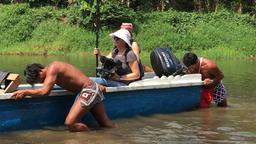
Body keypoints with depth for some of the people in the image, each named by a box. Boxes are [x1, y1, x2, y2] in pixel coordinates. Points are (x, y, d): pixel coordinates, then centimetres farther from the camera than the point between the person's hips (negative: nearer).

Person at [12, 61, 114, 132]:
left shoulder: (52, 68, -17)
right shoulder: (52, 70, 13)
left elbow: (44, 91, -27)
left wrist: (24, 92, -18)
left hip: (89, 90, -10)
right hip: (92, 89, 10)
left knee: (70, 123, -19)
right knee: (106, 124, 15)